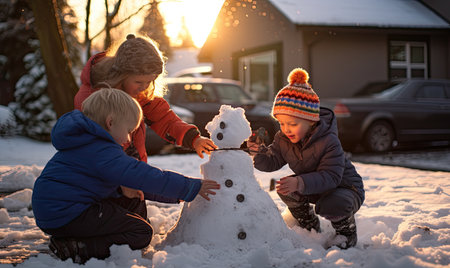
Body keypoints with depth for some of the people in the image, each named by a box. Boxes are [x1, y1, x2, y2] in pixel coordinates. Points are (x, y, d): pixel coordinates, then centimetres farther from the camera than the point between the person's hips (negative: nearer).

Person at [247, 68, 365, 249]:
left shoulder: (328, 142, -31)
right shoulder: (283, 139, -10)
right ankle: (310, 227, 8)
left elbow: (331, 176, -38)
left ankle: (347, 232, 0)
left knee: (330, 206, -36)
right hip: (314, 187, 7)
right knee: (286, 190, -16)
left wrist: (300, 183, -53)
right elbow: (273, 162, -6)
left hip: (345, 187, -6)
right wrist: (260, 153, -30)